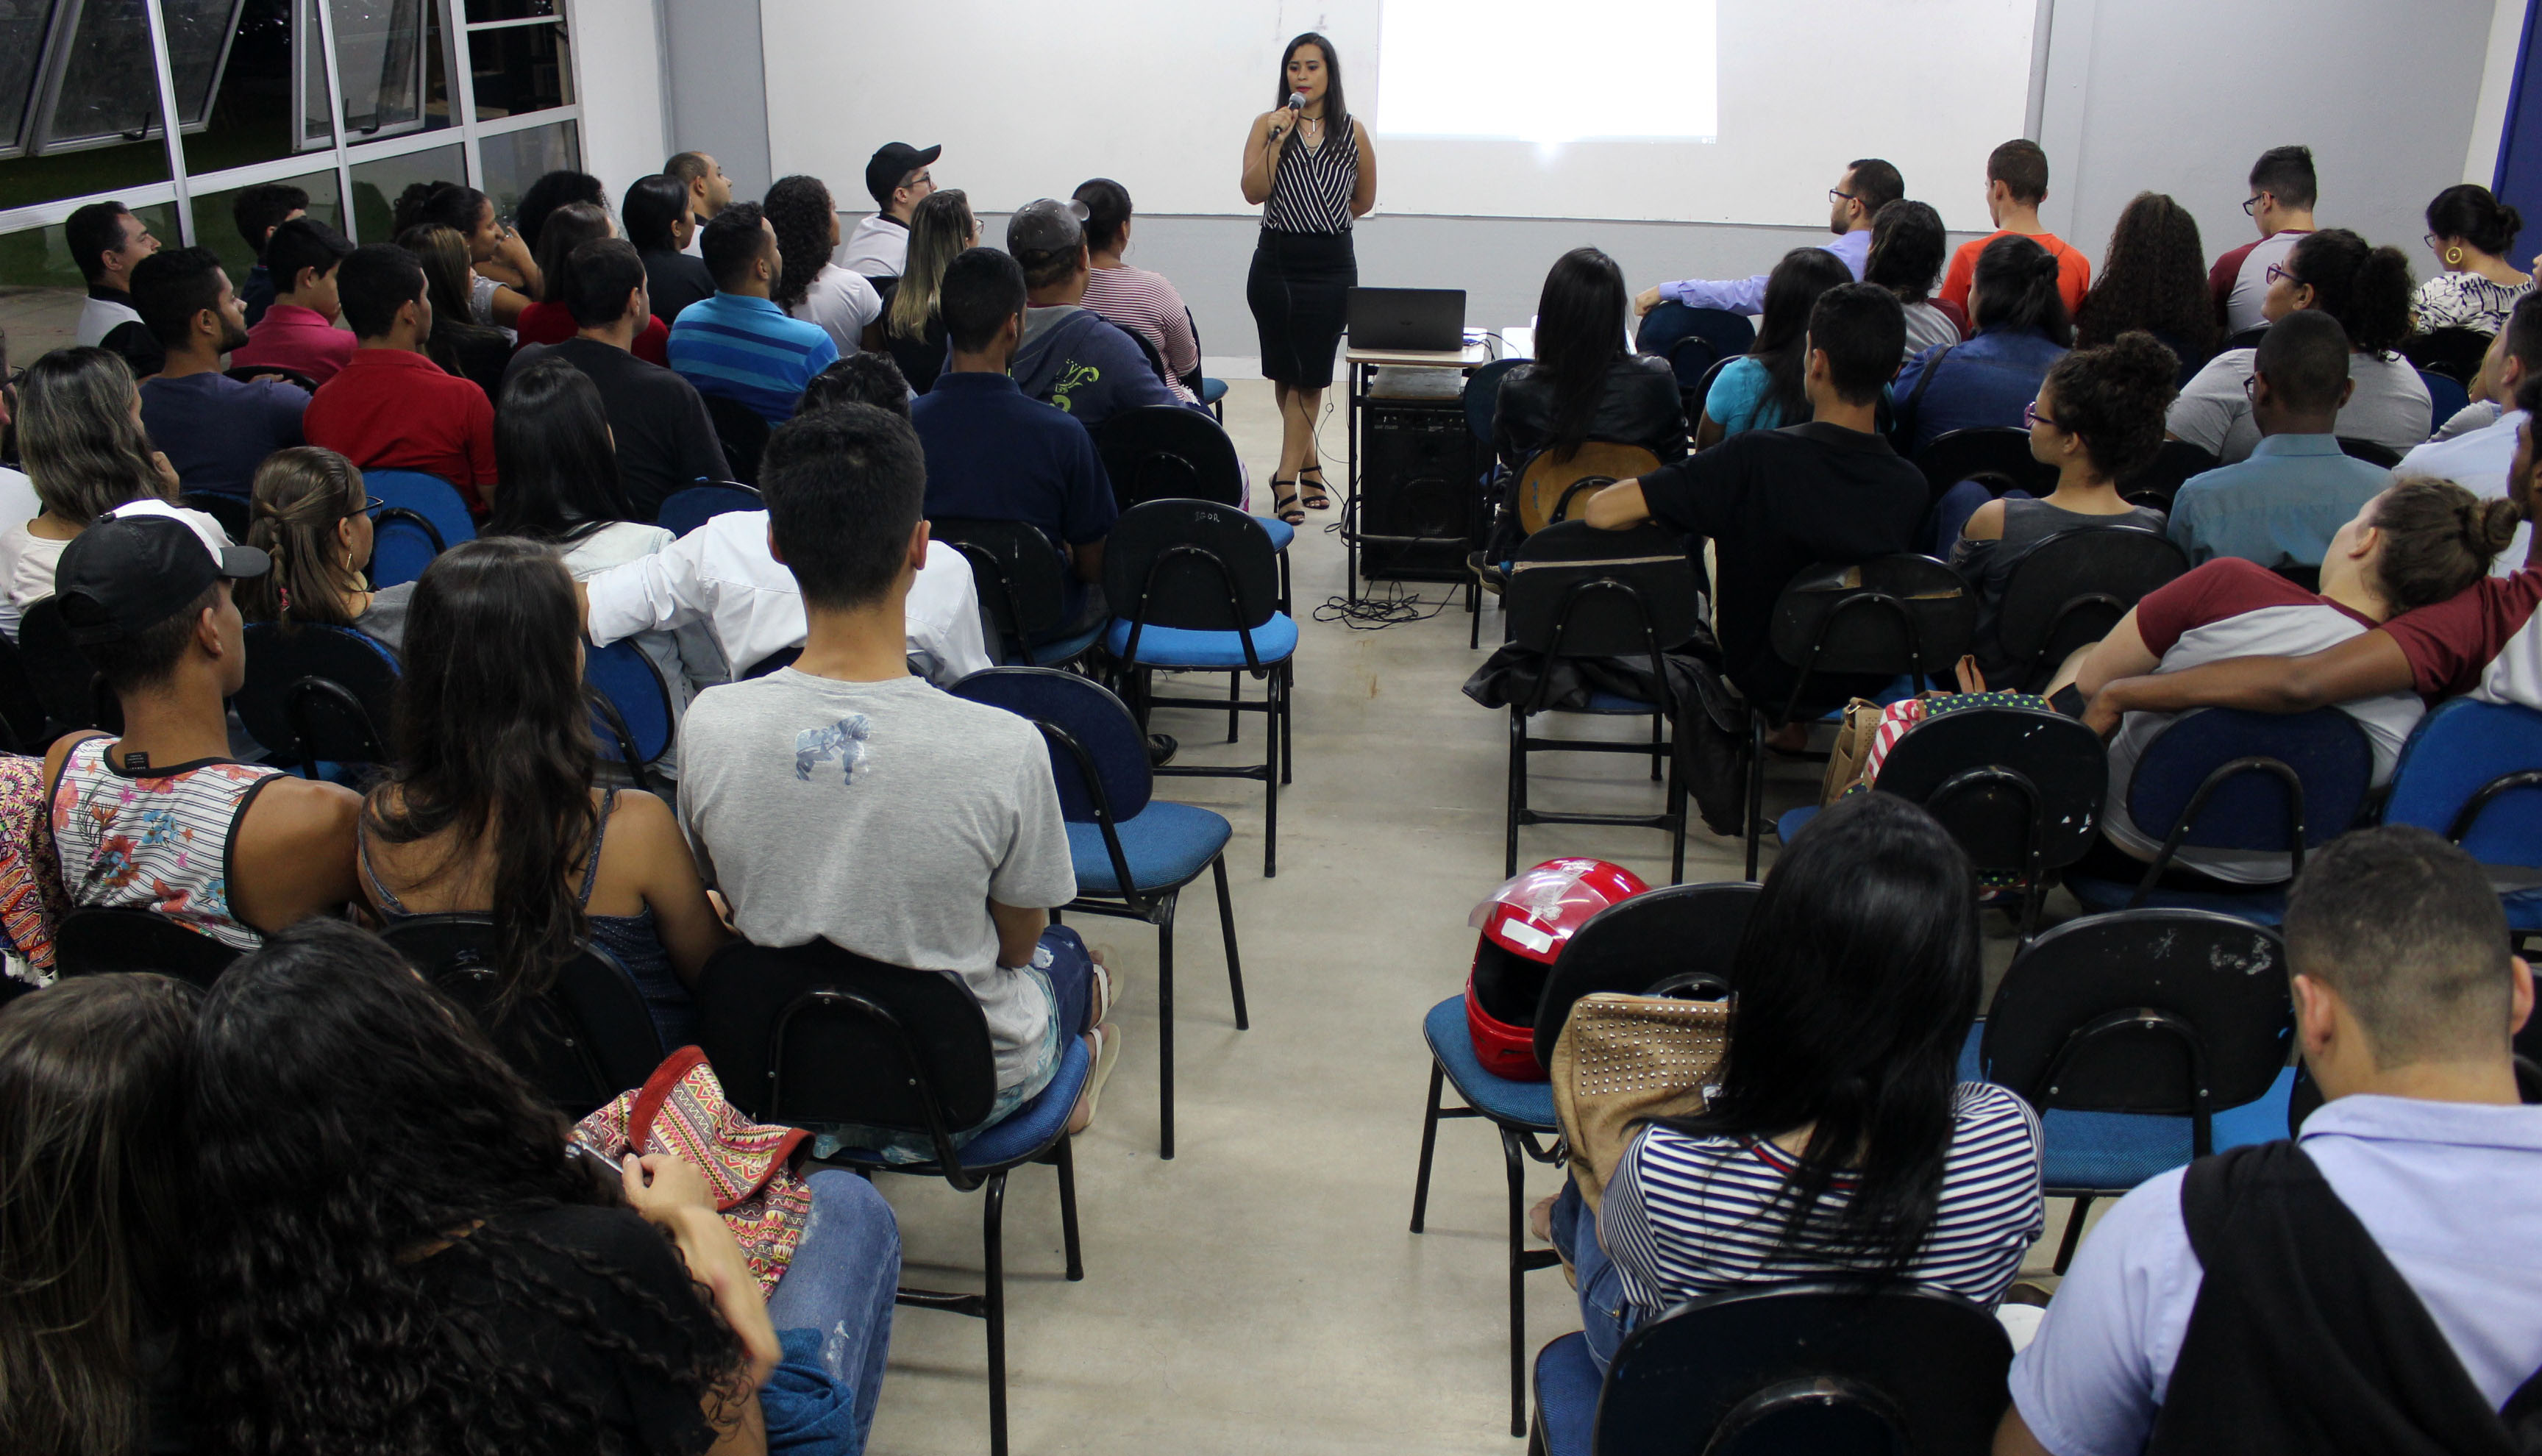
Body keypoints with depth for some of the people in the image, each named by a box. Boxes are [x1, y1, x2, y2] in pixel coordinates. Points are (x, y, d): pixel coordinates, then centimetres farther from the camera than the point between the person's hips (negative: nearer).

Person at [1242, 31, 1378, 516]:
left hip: (1332, 265, -1)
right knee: (1285, 372, 8)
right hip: (1275, 262, 1)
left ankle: (1286, 478, -2)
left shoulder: (1352, 131, 4)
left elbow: (1365, 199, 15)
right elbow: (1254, 192, -9)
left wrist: (1325, 220, 13)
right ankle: (1308, 463, 26)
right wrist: (1277, 140, -17)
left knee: (1311, 374, -4)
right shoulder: (1267, 125, 3)